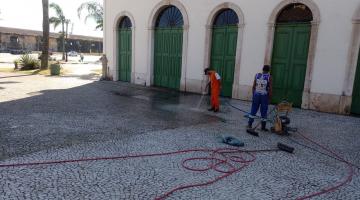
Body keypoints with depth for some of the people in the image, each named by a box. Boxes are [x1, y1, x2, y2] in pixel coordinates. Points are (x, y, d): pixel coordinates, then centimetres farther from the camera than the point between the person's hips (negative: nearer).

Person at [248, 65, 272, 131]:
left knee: (253, 110, 9)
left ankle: (250, 124, 10)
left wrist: (253, 95, 12)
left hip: (256, 95, 2)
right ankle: (263, 127, 13)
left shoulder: (257, 75, 2)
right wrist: (270, 97, 1)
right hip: (264, 96, -2)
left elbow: (253, 86, 3)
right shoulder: (269, 77, -5)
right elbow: (270, 88, -8)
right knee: (264, 112, 6)